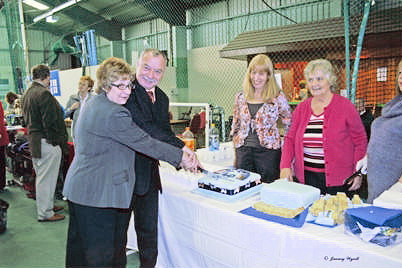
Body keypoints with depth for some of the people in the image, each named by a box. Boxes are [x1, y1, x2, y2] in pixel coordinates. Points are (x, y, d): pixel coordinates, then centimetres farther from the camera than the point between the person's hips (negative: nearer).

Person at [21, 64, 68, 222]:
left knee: (42, 177, 19)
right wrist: (61, 142, -14)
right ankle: (45, 213, 10)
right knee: (47, 178, 0)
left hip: (33, 141, 10)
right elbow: (51, 122, -21)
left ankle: (47, 204, 34)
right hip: (47, 142, -10)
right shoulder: (43, 94, -18)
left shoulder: (27, 93, 13)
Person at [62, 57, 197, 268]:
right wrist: (181, 158, -9)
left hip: (79, 190, 11)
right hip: (97, 194, -11)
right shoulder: (113, 113, -22)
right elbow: (144, 142, -19)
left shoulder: (92, 104, 12)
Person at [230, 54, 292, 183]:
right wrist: (235, 155, 11)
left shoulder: (278, 97, -3)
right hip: (243, 151, 3)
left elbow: (289, 127, 2)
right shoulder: (241, 97, 7)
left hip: (268, 152, -3)